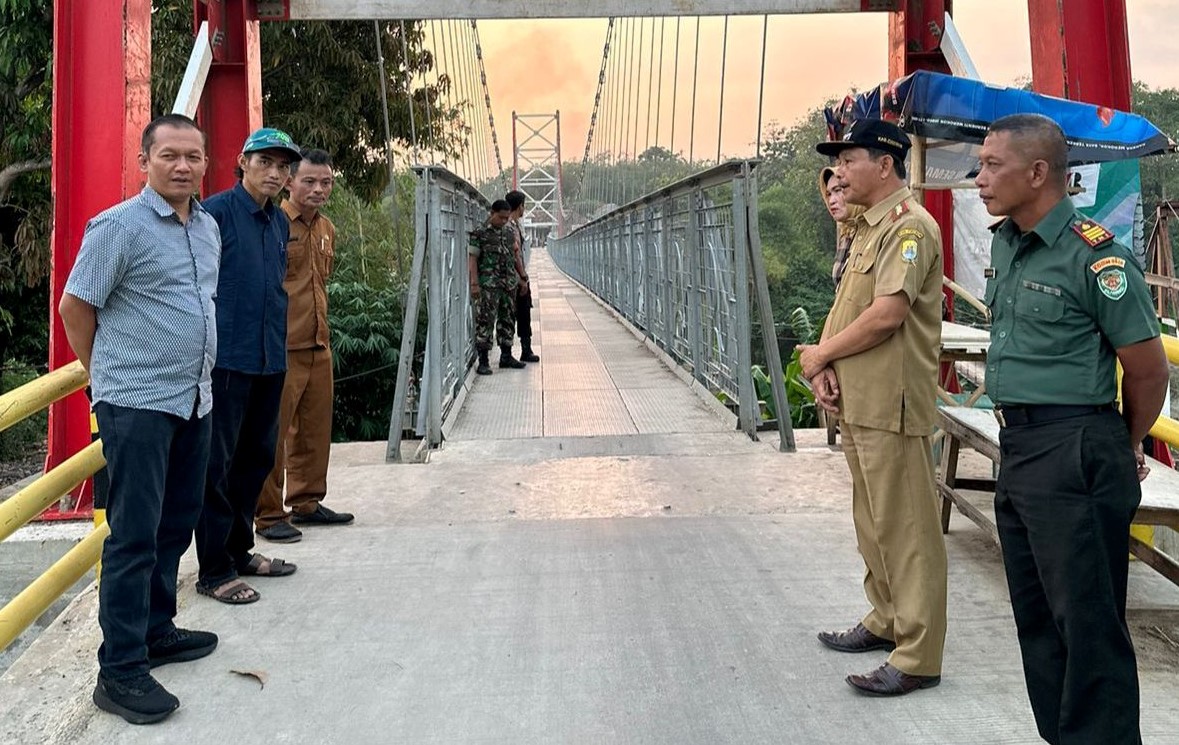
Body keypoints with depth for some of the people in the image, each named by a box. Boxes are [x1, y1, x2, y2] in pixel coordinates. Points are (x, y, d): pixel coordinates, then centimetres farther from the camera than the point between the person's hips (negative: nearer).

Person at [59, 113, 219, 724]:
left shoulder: (209, 227, 11)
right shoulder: (119, 225, -11)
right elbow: (74, 306, -6)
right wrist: (107, 375, 3)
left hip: (193, 399, 8)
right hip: (137, 404, -7)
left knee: (175, 525, 15)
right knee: (134, 535, -5)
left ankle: (156, 631, 30)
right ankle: (120, 671, 3)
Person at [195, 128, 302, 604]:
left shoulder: (280, 222, 14)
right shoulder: (216, 212, -10)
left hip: (270, 361, 8)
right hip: (227, 360, -8)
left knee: (257, 458, 16)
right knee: (217, 465, 0)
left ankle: (239, 550, 30)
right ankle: (214, 572, 9)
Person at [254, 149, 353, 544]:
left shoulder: (327, 228, 15)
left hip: (318, 347, 8)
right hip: (282, 348, -8)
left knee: (315, 429, 15)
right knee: (273, 433, -1)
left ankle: (306, 502, 28)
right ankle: (268, 515, 8)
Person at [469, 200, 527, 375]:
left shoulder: (509, 233, 13)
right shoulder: (480, 233, -6)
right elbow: (472, 259, -8)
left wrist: (519, 276, 17)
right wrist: (474, 284, -15)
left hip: (509, 284, 7)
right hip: (489, 284, -6)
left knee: (508, 320, 11)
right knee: (486, 321, -8)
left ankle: (506, 356, 22)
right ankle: (483, 361, -6)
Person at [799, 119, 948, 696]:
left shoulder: (910, 226, -13)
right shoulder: (866, 229, 18)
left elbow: (887, 314, -22)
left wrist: (820, 355, -10)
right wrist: (826, 365, -1)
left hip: (892, 405, -10)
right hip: (855, 402, 10)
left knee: (905, 528, -4)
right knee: (871, 520, 19)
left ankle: (918, 658, 4)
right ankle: (886, 621, 33)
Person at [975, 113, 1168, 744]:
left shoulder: (1094, 255, -16)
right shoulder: (1004, 244, 10)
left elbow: (1148, 366, -10)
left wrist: (1129, 447, 4)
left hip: (1073, 454, -9)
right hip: (1017, 446, 9)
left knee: (1087, 623, -1)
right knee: (1037, 618, 17)